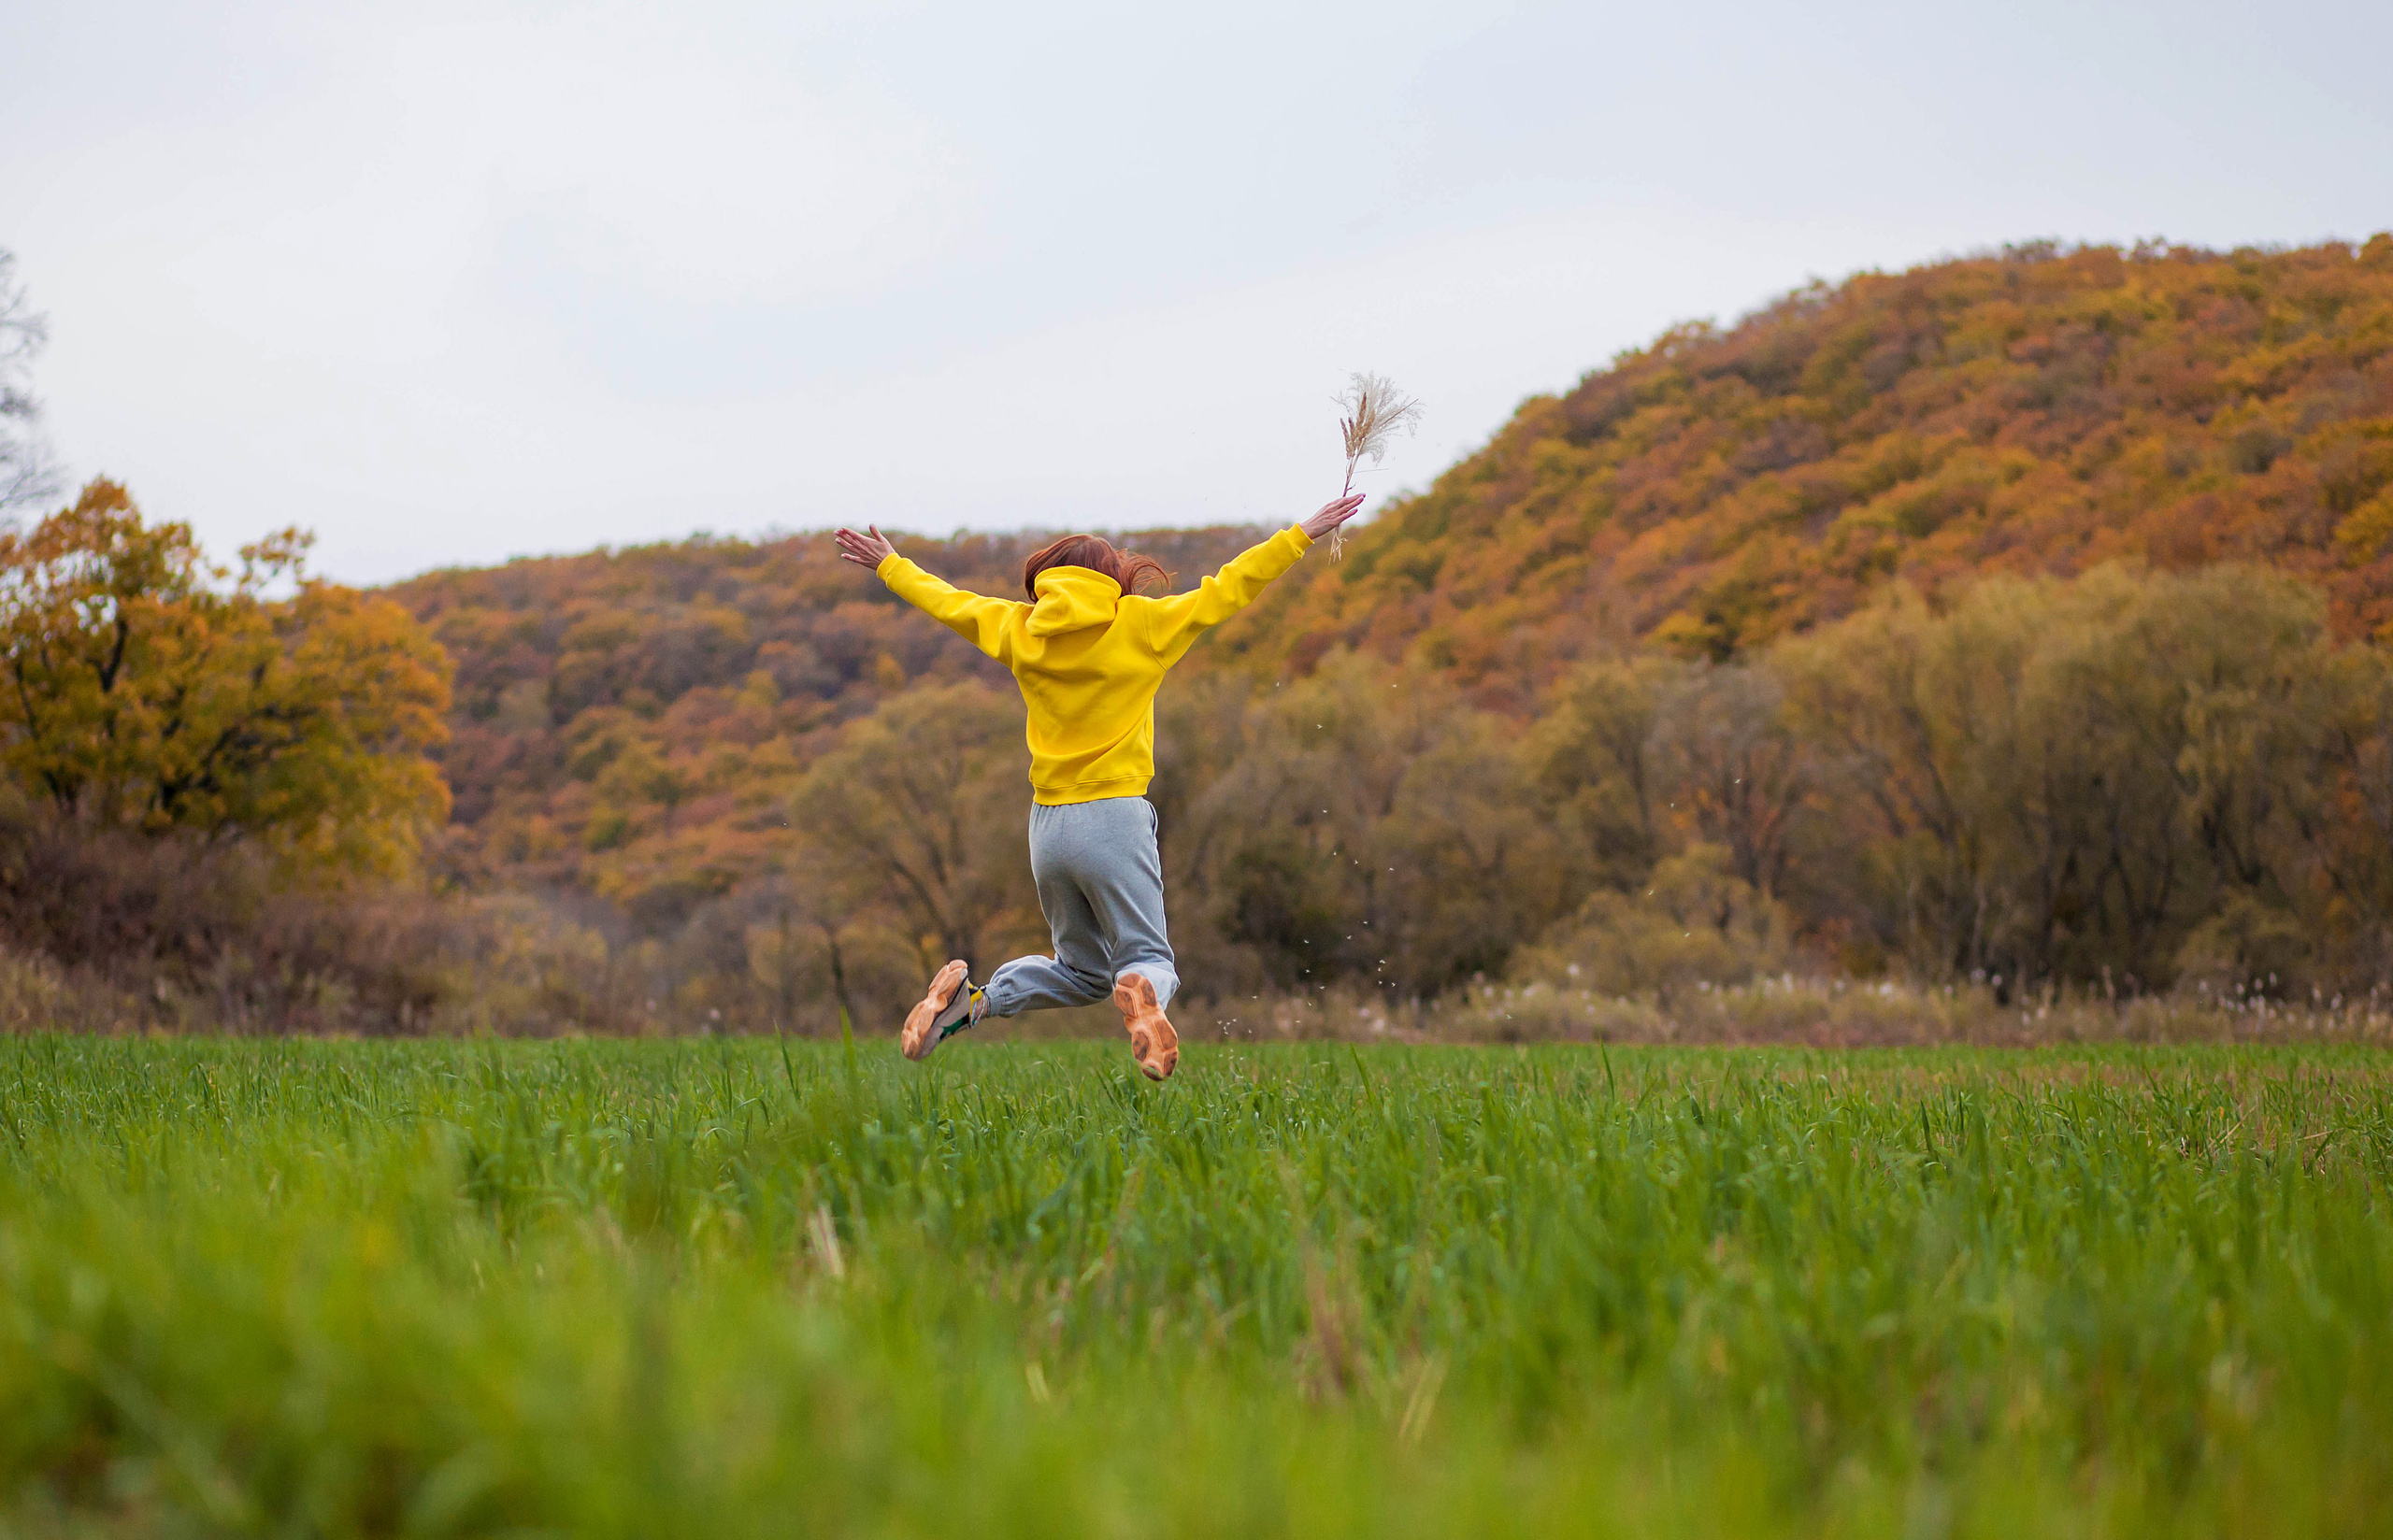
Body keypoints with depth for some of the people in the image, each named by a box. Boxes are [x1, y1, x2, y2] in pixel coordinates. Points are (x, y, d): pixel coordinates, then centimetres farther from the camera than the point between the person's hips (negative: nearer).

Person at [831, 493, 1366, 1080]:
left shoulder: (1019, 630, 7)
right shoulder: (1140, 624, -3)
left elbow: (947, 601, 21)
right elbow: (1228, 588, 0)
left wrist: (888, 564, 38)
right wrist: (1304, 534, 7)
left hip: (1046, 826, 4)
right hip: (1114, 817, -4)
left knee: (1082, 969, 20)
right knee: (1148, 957, 3)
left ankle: (972, 997, -1)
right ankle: (1142, 993, -33)